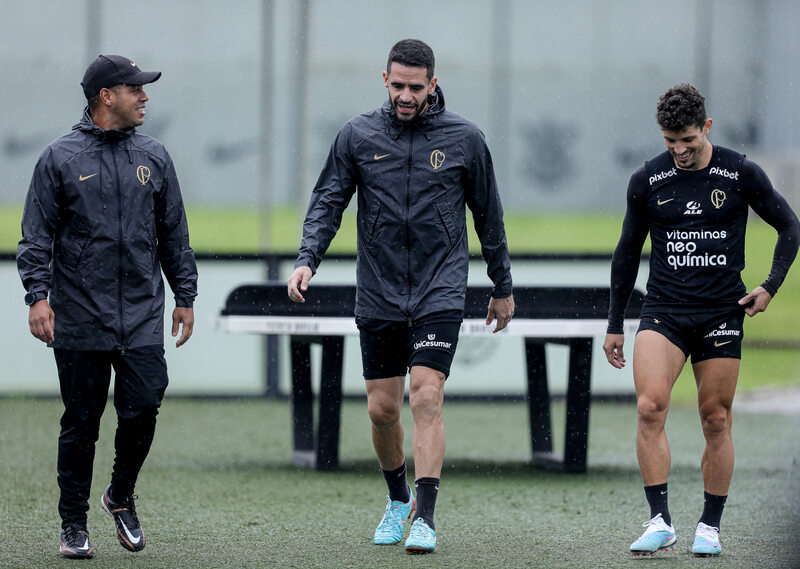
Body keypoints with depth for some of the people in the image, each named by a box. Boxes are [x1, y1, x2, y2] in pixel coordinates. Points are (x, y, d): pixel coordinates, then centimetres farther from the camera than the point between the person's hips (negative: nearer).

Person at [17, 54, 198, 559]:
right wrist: (38, 295, -11)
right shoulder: (60, 159, 1)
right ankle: (74, 524, 13)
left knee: (143, 408, -7)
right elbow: (37, 237, 0)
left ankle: (122, 496, 18)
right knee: (81, 423, 2)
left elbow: (175, 235, 17)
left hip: (143, 318, 2)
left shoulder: (153, 158, 11)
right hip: (79, 319, -2)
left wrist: (185, 297, 13)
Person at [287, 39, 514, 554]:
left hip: (440, 294, -2)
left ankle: (424, 519, -14)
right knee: (382, 408, 6)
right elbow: (328, 201, 6)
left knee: (426, 399, -14)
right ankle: (398, 501, 29)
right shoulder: (359, 135, 3)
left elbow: (489, 216, 10)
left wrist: (503, 288, 16)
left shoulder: (464, 139, 1)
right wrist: (307, 260, -11)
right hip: (378, 296, 2)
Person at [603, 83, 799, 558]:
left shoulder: (742, 174, -2)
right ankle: (660, 523, -16)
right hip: (664, 312, 1)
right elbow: (628, 251, 13)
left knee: (716, 420, 2)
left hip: (722, 314, -1)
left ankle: (710, 527, 15)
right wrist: (615, 326, 14)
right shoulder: (647, 181, 3)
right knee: (650, 408, -18)